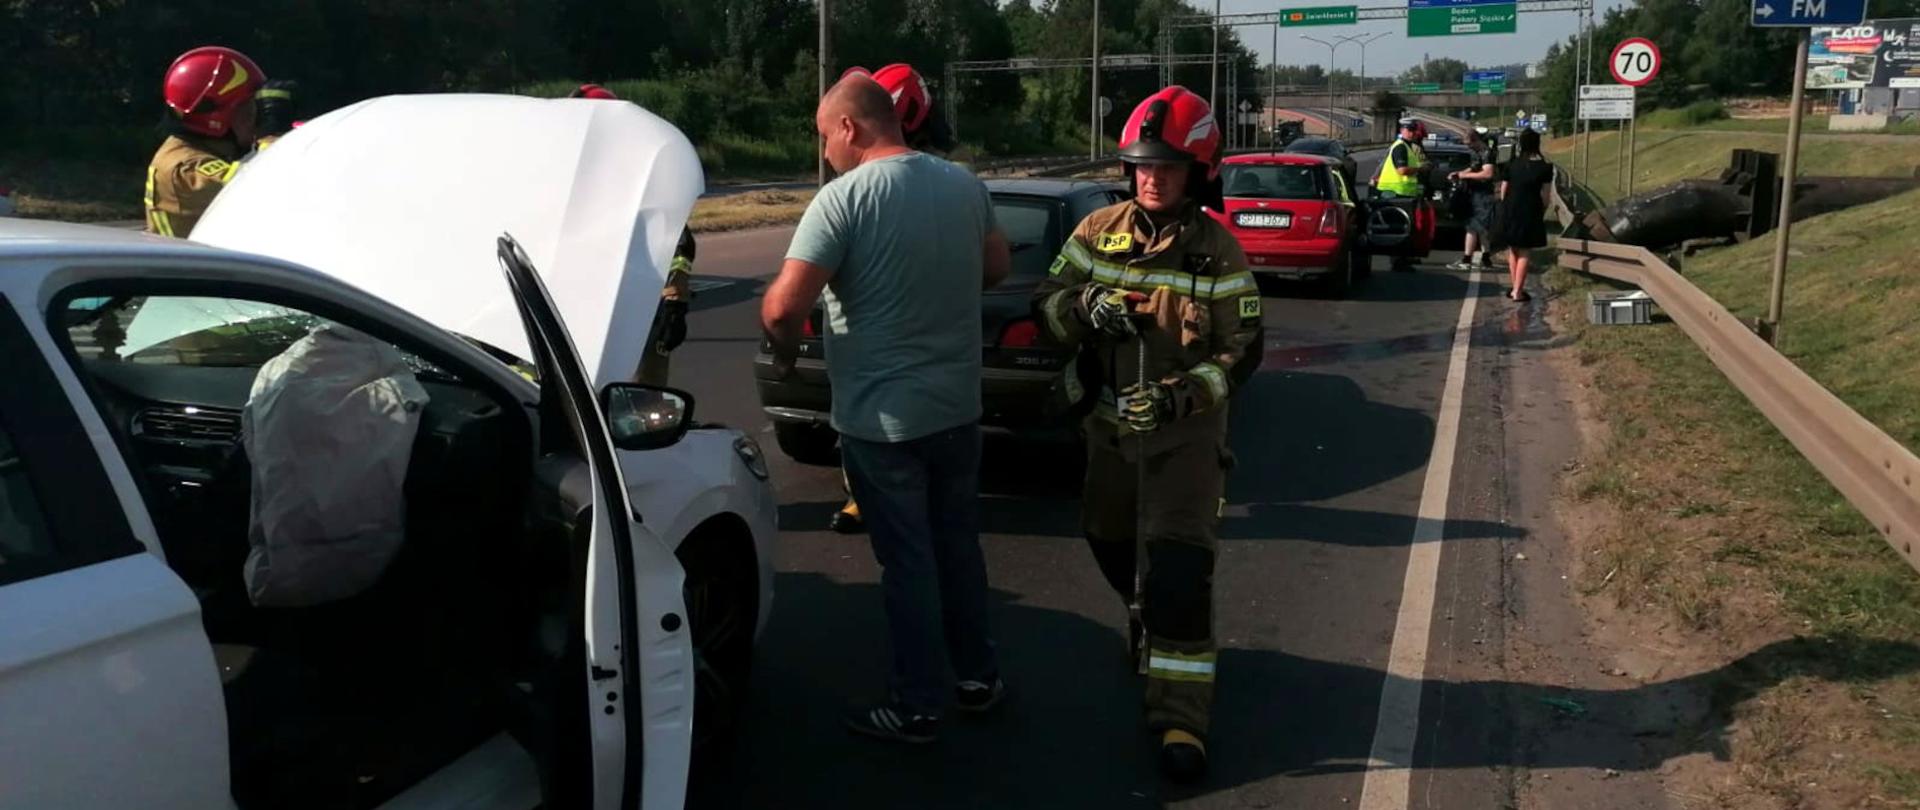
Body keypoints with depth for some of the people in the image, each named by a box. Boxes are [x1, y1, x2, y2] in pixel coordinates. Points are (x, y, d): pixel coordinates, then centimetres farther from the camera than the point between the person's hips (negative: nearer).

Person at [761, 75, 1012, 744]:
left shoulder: (844, 197, -19)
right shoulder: (964, 184, 1)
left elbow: (782, 308, -23)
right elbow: (997, 266, 15)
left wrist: (785, 355, -3)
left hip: (881, 417, -6)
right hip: (957, 406, 6)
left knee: (907, 560, 5)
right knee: (958, 544, 20)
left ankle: (917, 707, 17)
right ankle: (978, 676, 31)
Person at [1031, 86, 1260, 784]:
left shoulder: (1219, 253, -9)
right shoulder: (1098, 232, -1)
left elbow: (1241, 352, -9)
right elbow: (1046, 308, -2)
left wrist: (1177, 397, -25)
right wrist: (1087, 305, -25)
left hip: (1186, 430, -4)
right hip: (1110, 423, 4)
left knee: (1178, 563, -11)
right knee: (1110, 542, 19)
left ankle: (1180, 712, -4)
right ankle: (1149, 623, 50)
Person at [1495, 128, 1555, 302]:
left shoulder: (1511, 164, 1)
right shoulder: (1544, 168, -5)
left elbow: (1503, 191, 4)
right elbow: (1545, 196, -5)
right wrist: (1542, 214, 7)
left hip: (1510, 211, 3)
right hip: (1530, 213, -3)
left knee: (1513, 250, 16)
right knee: (1525, 253, 4)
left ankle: (1516, 288, 24)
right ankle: (1518, 291, 0)